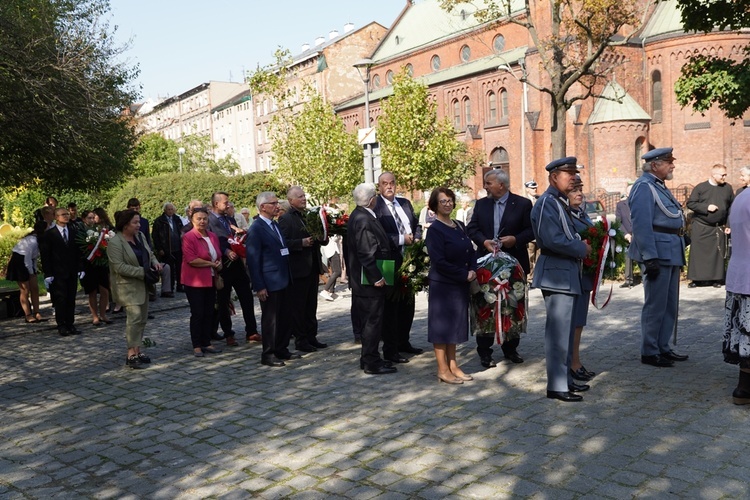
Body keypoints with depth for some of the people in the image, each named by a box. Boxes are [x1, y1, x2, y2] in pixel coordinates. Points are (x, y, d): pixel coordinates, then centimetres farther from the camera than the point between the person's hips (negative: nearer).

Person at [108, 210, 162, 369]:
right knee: (134, 316, -16)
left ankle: (137, 350, 18)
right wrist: (142, 272, -22)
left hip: (142, 284, 8)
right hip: (127, 285, -8)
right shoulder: (115, 242, -16)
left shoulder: (140, 236, 7)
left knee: (142, 318, 9)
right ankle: (131, 354, -12)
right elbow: (119, 267, -21)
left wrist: (155, 262, -3)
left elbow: (149, 253, 19)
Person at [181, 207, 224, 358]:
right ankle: (197, 346, 9)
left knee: (209, 313, 10)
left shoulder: (213, 237, 9)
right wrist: (212, 264, -13)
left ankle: (206, 343, 19)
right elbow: (191, 260, -19)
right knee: (197, 314, -1)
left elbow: (218, 256, 19)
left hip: (210, 280, 6)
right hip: (194, 281, -6)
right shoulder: (188, 237, -11)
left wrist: (219, 265, -4)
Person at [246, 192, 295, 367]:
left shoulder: (276, 225, 13)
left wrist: (289, 277, 14)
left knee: (284, 318, 13)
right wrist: (259, 286, -17)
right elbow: (253, 260, -14)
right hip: (269, 283, -8)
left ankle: (282, 350, 26)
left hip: (283, 281, 8)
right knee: (270, 319, 3)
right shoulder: (256, 229, -12)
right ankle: (268, 355, 14)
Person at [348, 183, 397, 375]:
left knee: (369, 319, 17)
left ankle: (368, 358, 28)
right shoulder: (363, 220, -21)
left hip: (364, 279, 11)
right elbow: (366, 253, -24)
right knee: (373, 320, -2)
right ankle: (371, 363, 7)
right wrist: (376, 277, -20)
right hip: (371, 279, -11)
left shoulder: (359, 215, 11)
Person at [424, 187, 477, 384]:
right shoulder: (435, 230, -12)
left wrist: (472, 270, -7)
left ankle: (453, 366, 22)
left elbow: (471, 251, 12)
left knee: (455, 324, 13)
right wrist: (464, 274, -15)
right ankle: (442, 370, 10)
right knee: (442, 324, 1)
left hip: (460, 284, 7)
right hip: (442, 285, -7)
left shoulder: (459, 226, 10)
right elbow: (439, 261, -18)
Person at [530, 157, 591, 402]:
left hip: (566, 273, 11)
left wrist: (580, 244, 7)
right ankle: (556, 386, 1)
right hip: (556, 273, -11)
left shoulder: (560, 202, 16)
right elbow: (553, 240, -25)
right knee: (558, 330, -6)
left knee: (566, 329, 16)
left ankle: (564, 378, 27)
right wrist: (582, 249, -12)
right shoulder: (546, 203, -15)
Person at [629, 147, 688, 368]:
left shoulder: (659, 186, 18)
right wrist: (650, 258, -25)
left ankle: (663, 347, 24)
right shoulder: (644, 187, -13)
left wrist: (678, 257, 18)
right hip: (658, 255, -10)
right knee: (655, 305, -3)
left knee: (670, 305, 15)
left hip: (671, 254, 10)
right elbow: (641, 225, -21)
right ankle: (649, 352, 6)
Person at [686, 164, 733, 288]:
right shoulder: (700, 187, -2)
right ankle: (696, 279, 7)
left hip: (719, 229, 2)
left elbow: (732, 207, 9)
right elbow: (690, 203, -5)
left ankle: (716, 278, 13)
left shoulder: (727, 188, 6)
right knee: (698, 253, 0)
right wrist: (706, 207, -16)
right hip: (700, 228, -2)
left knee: (717, 254, 4)